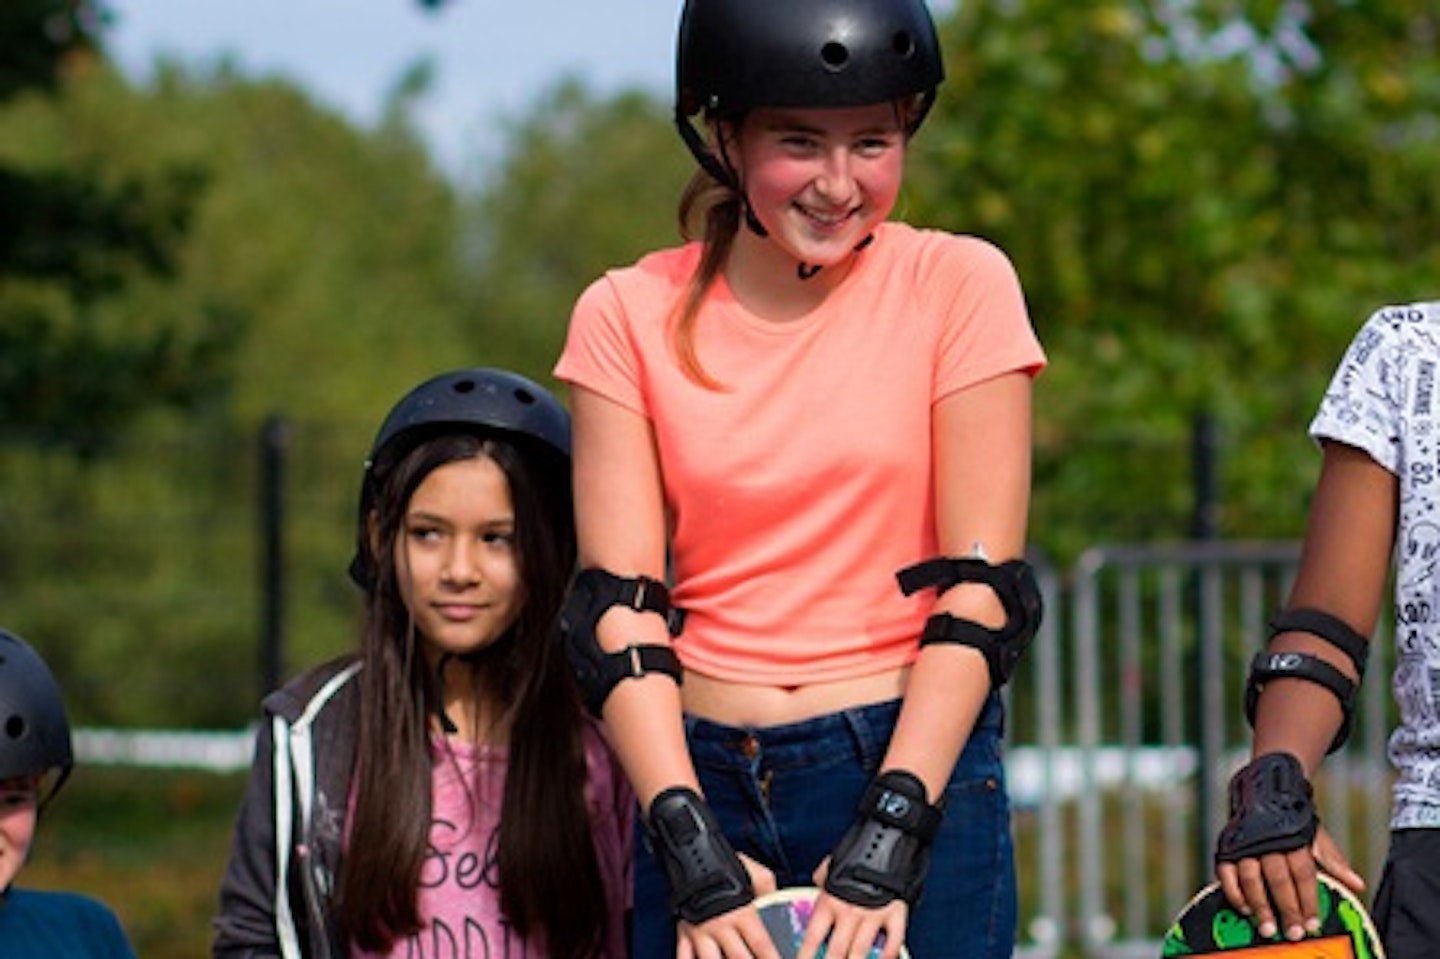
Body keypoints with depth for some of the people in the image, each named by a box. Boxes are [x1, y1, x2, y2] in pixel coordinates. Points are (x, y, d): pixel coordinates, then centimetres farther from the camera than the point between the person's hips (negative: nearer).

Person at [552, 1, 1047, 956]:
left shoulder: (957, 286, -1)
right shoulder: (632, 316, 4)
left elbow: (982, 591, -5)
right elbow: (619, 607, -2)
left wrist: (888, 839, -14)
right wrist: (691, 848, -13)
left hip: (915, 769, -2)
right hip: (704, 778, 2)